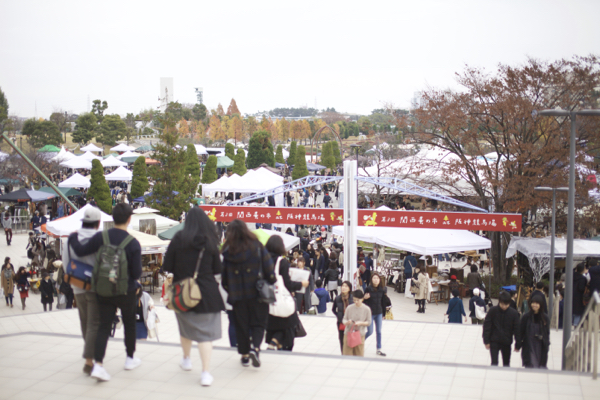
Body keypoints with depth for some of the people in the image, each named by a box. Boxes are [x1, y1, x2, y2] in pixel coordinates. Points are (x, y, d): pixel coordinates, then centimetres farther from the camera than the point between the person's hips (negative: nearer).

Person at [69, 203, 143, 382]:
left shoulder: (100, 237, -10)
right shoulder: (133, 243, -16)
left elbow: (80, 251, -5)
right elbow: (137, 273, -15)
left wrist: (73, 237, 13)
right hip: (126, 292, -2)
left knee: (104, 326, 6)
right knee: (129, 324, 19)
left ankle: (98, 365, -6)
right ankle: (130, 358, 33)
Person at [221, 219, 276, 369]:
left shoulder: (227, 251, -4)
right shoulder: (257, 246, -6)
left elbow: (224, 277, 1)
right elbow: (269, 269, -6)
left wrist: (229, 291, 13)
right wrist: (272, 283, 8)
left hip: (237, 295, 1)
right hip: (257, 293, -1)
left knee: (241, 325, 13)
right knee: (258, 323, 9)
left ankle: (245, 354, 16)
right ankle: (255, 347, -13)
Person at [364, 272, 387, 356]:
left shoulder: (382, 289, -1)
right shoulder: (368, 289, -12)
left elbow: (383, 302, 7)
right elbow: (365, 301, -5)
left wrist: (383, 314, 10)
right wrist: (365, 297, -29)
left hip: (379, 313, 4)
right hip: (370, 313, -4)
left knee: (379, 332, 9)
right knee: (370, 331, -3)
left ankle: (379, 349, 20)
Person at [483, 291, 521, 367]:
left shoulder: (514, 313, -7)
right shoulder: (492, 311, -11)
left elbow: (516, 329, -1)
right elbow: (486, 326, -7)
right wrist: (486, 341, -8)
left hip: (507, 343, 2)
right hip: (494, 341, -2)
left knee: (506, 364, 13)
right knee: (494, 363, -8)